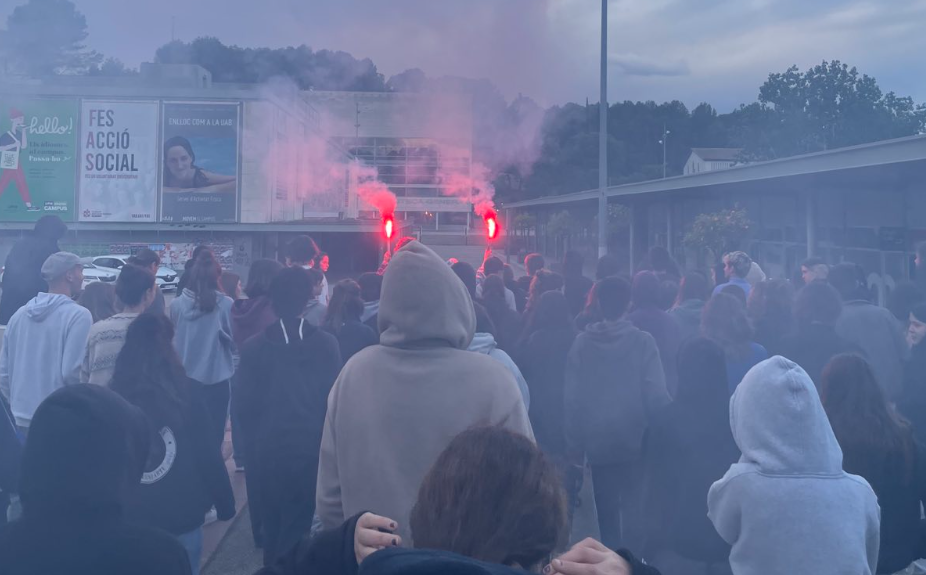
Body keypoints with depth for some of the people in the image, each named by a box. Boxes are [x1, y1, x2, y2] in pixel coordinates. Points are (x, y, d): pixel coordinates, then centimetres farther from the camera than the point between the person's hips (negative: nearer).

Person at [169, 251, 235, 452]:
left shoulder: (177, 304, -7)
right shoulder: (226, 304, -13)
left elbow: (172, 339, 5)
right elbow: (234, 340, -5)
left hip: (185, 378, 3)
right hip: (216, 379, -2)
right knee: (214, 434, 8)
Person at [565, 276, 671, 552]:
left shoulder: (582, 342, -7)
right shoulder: (643, 341, -11)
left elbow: (573, 398, -6)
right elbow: (656, 394, -12)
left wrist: (575, 445, 1)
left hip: (598, 442, 2)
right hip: (635, 439, -1)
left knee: (606, 511, 15)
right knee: (634, 508, 10)